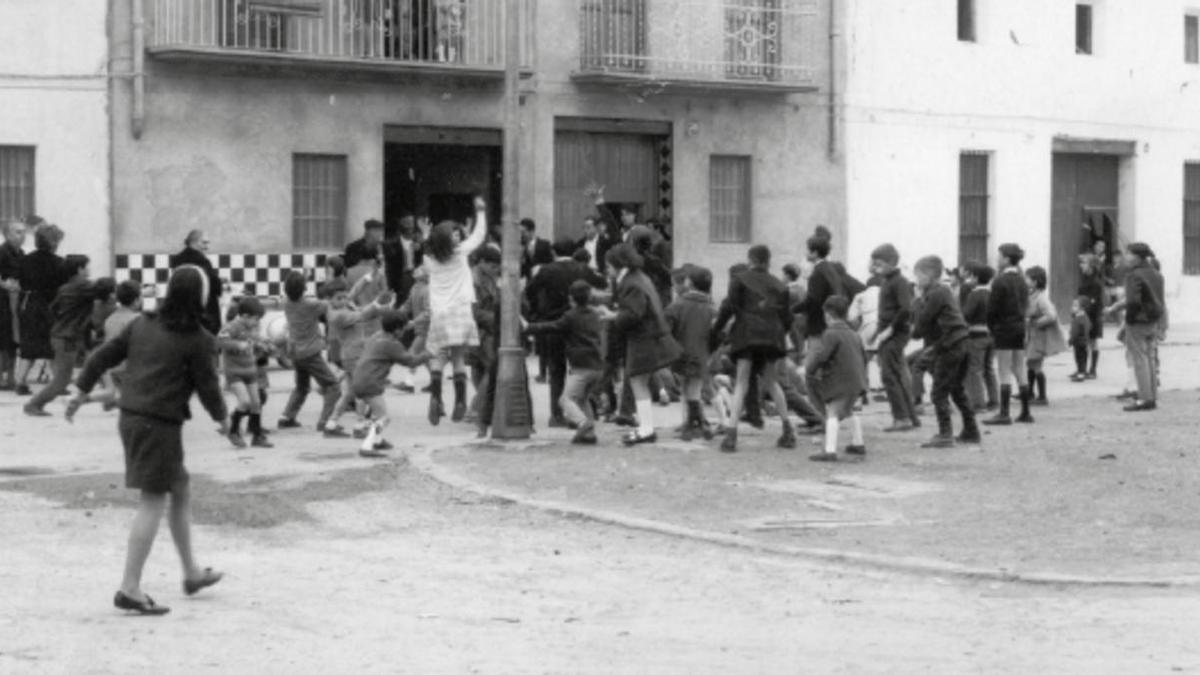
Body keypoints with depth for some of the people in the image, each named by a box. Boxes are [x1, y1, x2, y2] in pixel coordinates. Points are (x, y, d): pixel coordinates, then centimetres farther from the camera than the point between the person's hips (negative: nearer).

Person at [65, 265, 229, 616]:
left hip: (130, 416, 8)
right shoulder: (198, 340, -10)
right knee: (153, 503, -4)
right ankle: (130, 589, -7)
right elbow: (207, 385, -5)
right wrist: (221, 417, 13)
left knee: (181, 493, 19)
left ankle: (192, 573, 29)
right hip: (160, 424, -8)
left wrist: (82, 390, 21)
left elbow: (103, 356, 11)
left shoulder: (143, 324, 9)